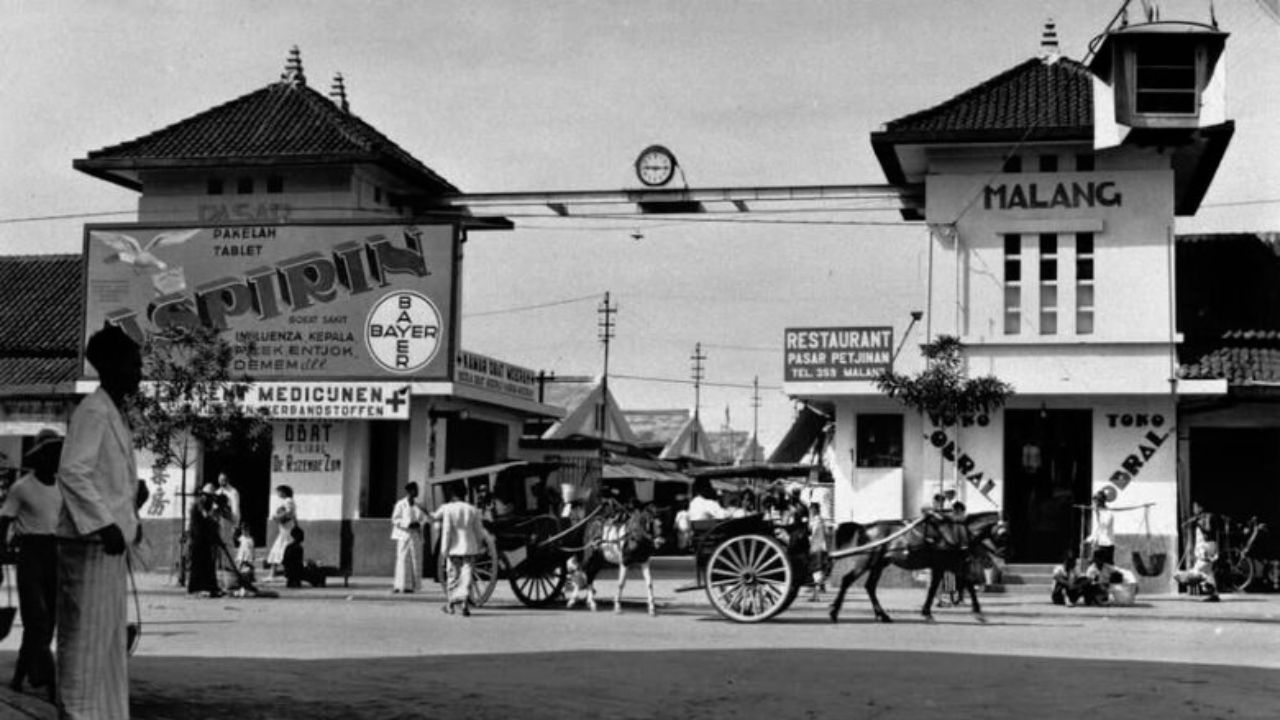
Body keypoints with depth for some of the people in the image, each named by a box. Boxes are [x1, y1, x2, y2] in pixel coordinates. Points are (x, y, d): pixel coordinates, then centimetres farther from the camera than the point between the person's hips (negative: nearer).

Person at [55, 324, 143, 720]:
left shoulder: (115, 413, 17)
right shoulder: (93, 411, -13)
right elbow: (72, 471, -24)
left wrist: (128, 520, 19)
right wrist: (104, 523, -28)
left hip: (110, 541, 10)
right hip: (89, 541, -10)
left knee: (110, 639, 14)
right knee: (85, 636, -6)